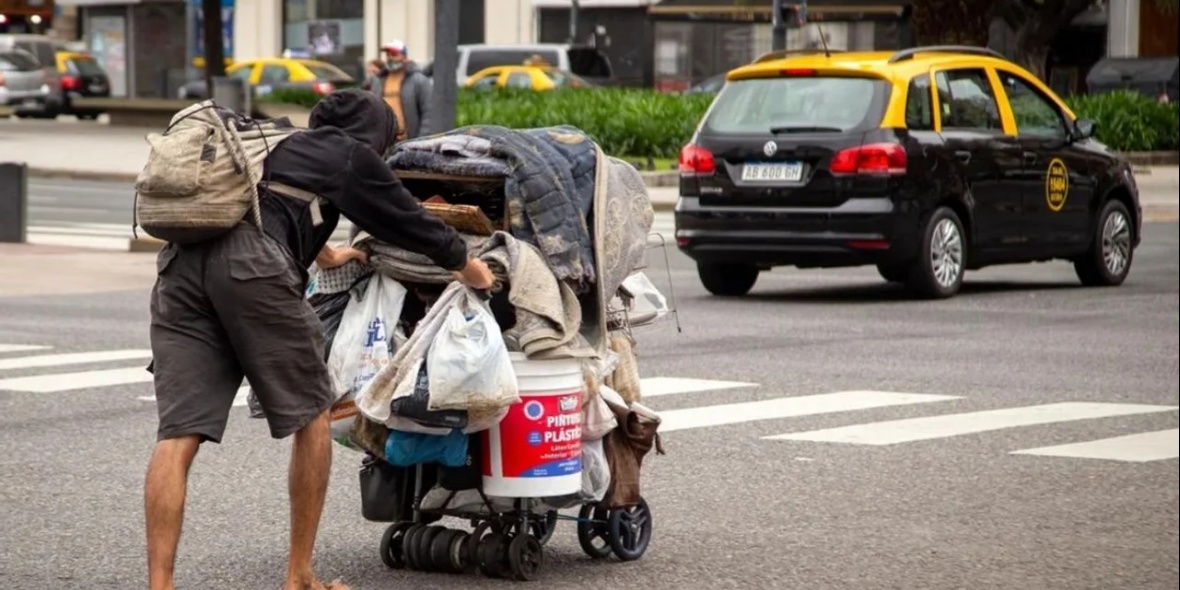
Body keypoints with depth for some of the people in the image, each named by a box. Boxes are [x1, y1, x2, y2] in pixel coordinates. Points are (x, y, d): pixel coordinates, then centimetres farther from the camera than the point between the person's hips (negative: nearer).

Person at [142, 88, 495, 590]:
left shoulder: (274, 147, 38)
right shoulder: (349, 154, 19)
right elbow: (403, 218, 28)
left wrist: (322, 253, 76)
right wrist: (463, 261, 46)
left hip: (179, 263, 6)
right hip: (251, 265, -6)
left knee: (178, 436, -2)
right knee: (310, 415, 12)